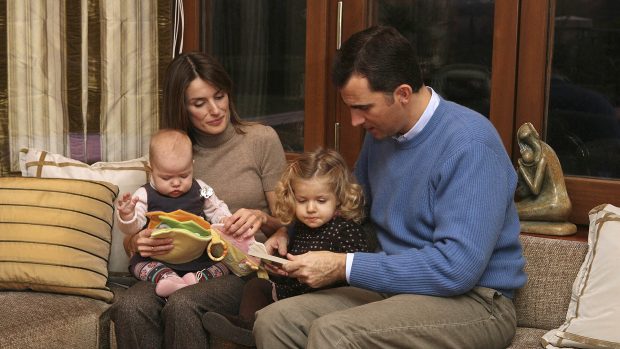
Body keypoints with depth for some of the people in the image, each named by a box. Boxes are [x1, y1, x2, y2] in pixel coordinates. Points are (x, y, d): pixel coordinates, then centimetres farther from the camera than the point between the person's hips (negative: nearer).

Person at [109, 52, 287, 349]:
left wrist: (261, 218, -17)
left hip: (243, 268, -2)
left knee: (182, 305, -34)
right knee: (128, 307, -30)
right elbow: (132, 239, 11)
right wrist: (138, 243, -14)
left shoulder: (261, 139, 3)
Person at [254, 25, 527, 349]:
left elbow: (456, 268, -27)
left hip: (472, 302, -7)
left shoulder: (469, 146, -20)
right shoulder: (381, 132, 5)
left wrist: (343, 266, -22)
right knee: (272, 320, -11)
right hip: (398, 287, 7)